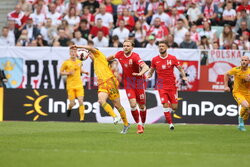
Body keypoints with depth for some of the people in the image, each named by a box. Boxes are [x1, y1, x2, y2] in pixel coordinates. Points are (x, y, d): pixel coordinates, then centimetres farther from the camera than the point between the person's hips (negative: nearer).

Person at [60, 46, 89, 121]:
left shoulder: (79, 62, 8)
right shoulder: (66, 62, -4)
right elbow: (61, 72, 4)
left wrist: (84, 72, 7)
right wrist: (68, 73, -13)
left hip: (79, 85, 2)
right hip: (70, 85, -2)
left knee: (81, 102, -9)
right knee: (72, 103, -3)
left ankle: (82, 118, -5)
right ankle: (69, 109, 33)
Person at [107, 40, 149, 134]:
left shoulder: (135, 56, -22)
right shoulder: (120, 54, -5)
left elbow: (146, 67, -36)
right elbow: (112, 57, 21)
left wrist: (140, 73, -55)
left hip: (139, 82, -3)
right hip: (128, 83, 3)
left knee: (142, 106, 6)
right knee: (133, 104, -13)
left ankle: (143, 124, 28)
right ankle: (138, 125, 3)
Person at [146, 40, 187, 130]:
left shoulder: (172, 58, -1)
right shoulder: (155, 59, 2)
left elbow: (180, 68, 6)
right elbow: (151, 70, 15)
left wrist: (184, 76, -11)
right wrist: (148, 75, -5)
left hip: (172, 85, 0)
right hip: (161, 86, 0)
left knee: (174, 107, -3)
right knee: (165, 105, -13)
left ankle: (168, 110, 33)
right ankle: (170, 123, -1)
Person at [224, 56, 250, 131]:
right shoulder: (236, 70, -12)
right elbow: (226, 74, 6)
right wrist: (226, 86, 2)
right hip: (237, 92, -4)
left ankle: (241, 124, 35)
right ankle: (240, 118, 1)